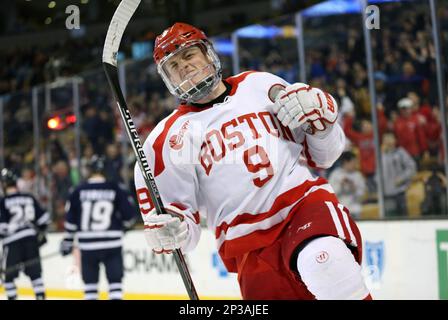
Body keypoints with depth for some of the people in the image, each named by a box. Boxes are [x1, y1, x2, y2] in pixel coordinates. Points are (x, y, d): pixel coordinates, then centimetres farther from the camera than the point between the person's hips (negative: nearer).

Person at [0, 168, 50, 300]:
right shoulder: (29, 198, 5)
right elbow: (43, 218, 9)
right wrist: (41, 233, 23)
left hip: (12, 241, -4)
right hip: (31, 238, 4)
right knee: (35, 272, 9)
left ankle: (12, 298, 5)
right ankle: (40, 296, 2)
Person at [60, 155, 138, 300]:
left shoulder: (79, 191, 0)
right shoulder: (116, 190, -4)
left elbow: (71, 220, 3)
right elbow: (129, 213, -2)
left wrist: (67, 242, 14)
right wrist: (125, 225, 20)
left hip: (87, 245, 1)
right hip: (112, 244, -1)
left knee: (90, 282, 12)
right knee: (115, 281, 1)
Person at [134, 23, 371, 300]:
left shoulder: (262, 86, 13)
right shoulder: (169, 138, 9)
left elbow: (324, 155, 18)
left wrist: (319, 116, -2)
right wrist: (169, 231, -15)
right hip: (250, 247, 1)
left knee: (324, 259, -33)